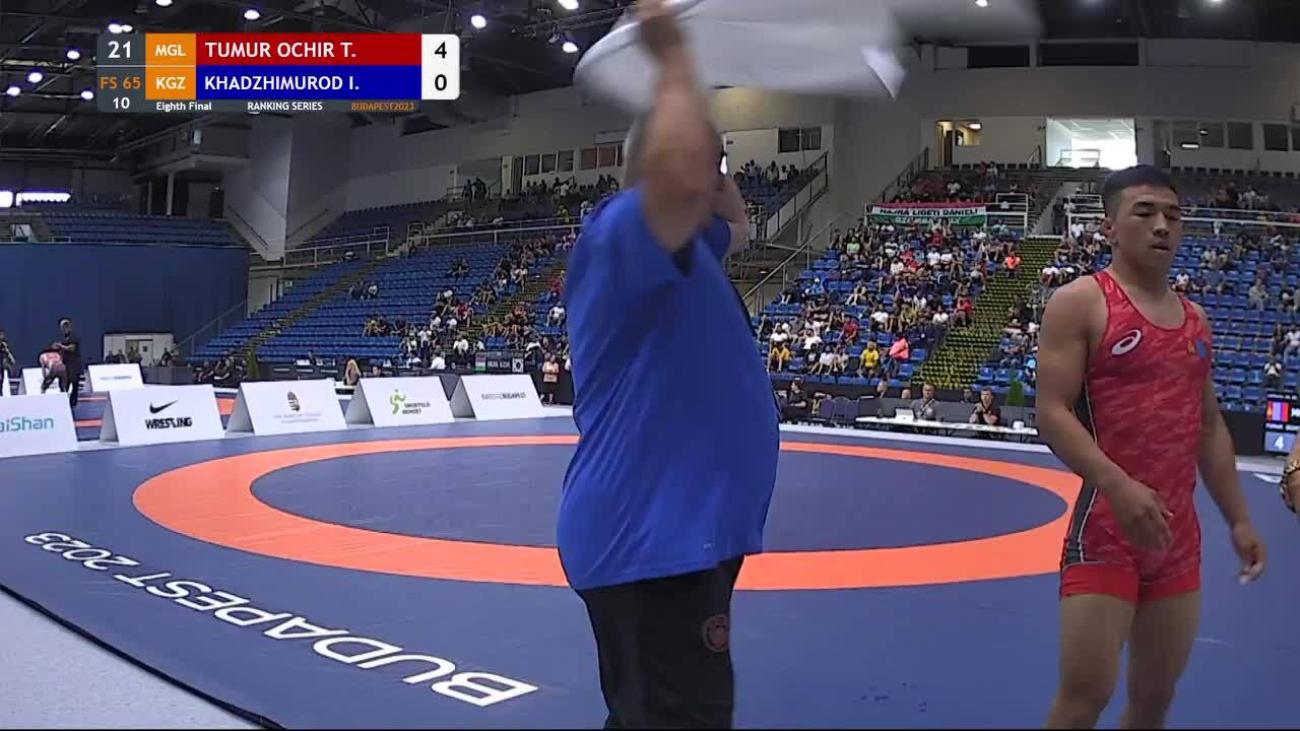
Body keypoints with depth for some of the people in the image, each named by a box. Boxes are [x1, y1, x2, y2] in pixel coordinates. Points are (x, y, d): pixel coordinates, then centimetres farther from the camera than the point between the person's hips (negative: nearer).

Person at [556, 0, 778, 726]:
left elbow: (736, 219, 35)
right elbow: (682, 176, -37)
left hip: (682, 534, 11)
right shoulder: (622, 232, -14)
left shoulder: (675, 249, 16)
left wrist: (686, 84, 23)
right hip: (651, 541, -11)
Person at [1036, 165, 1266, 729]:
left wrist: (1238, 519, 15)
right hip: (1107, 528, -7)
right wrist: (1118, 486, -27)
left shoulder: (1194, 318, 15)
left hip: (1179, 534, 7)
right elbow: (1052, 413, -14)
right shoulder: (1080, 302, -6)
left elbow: (1210, 426, 20)